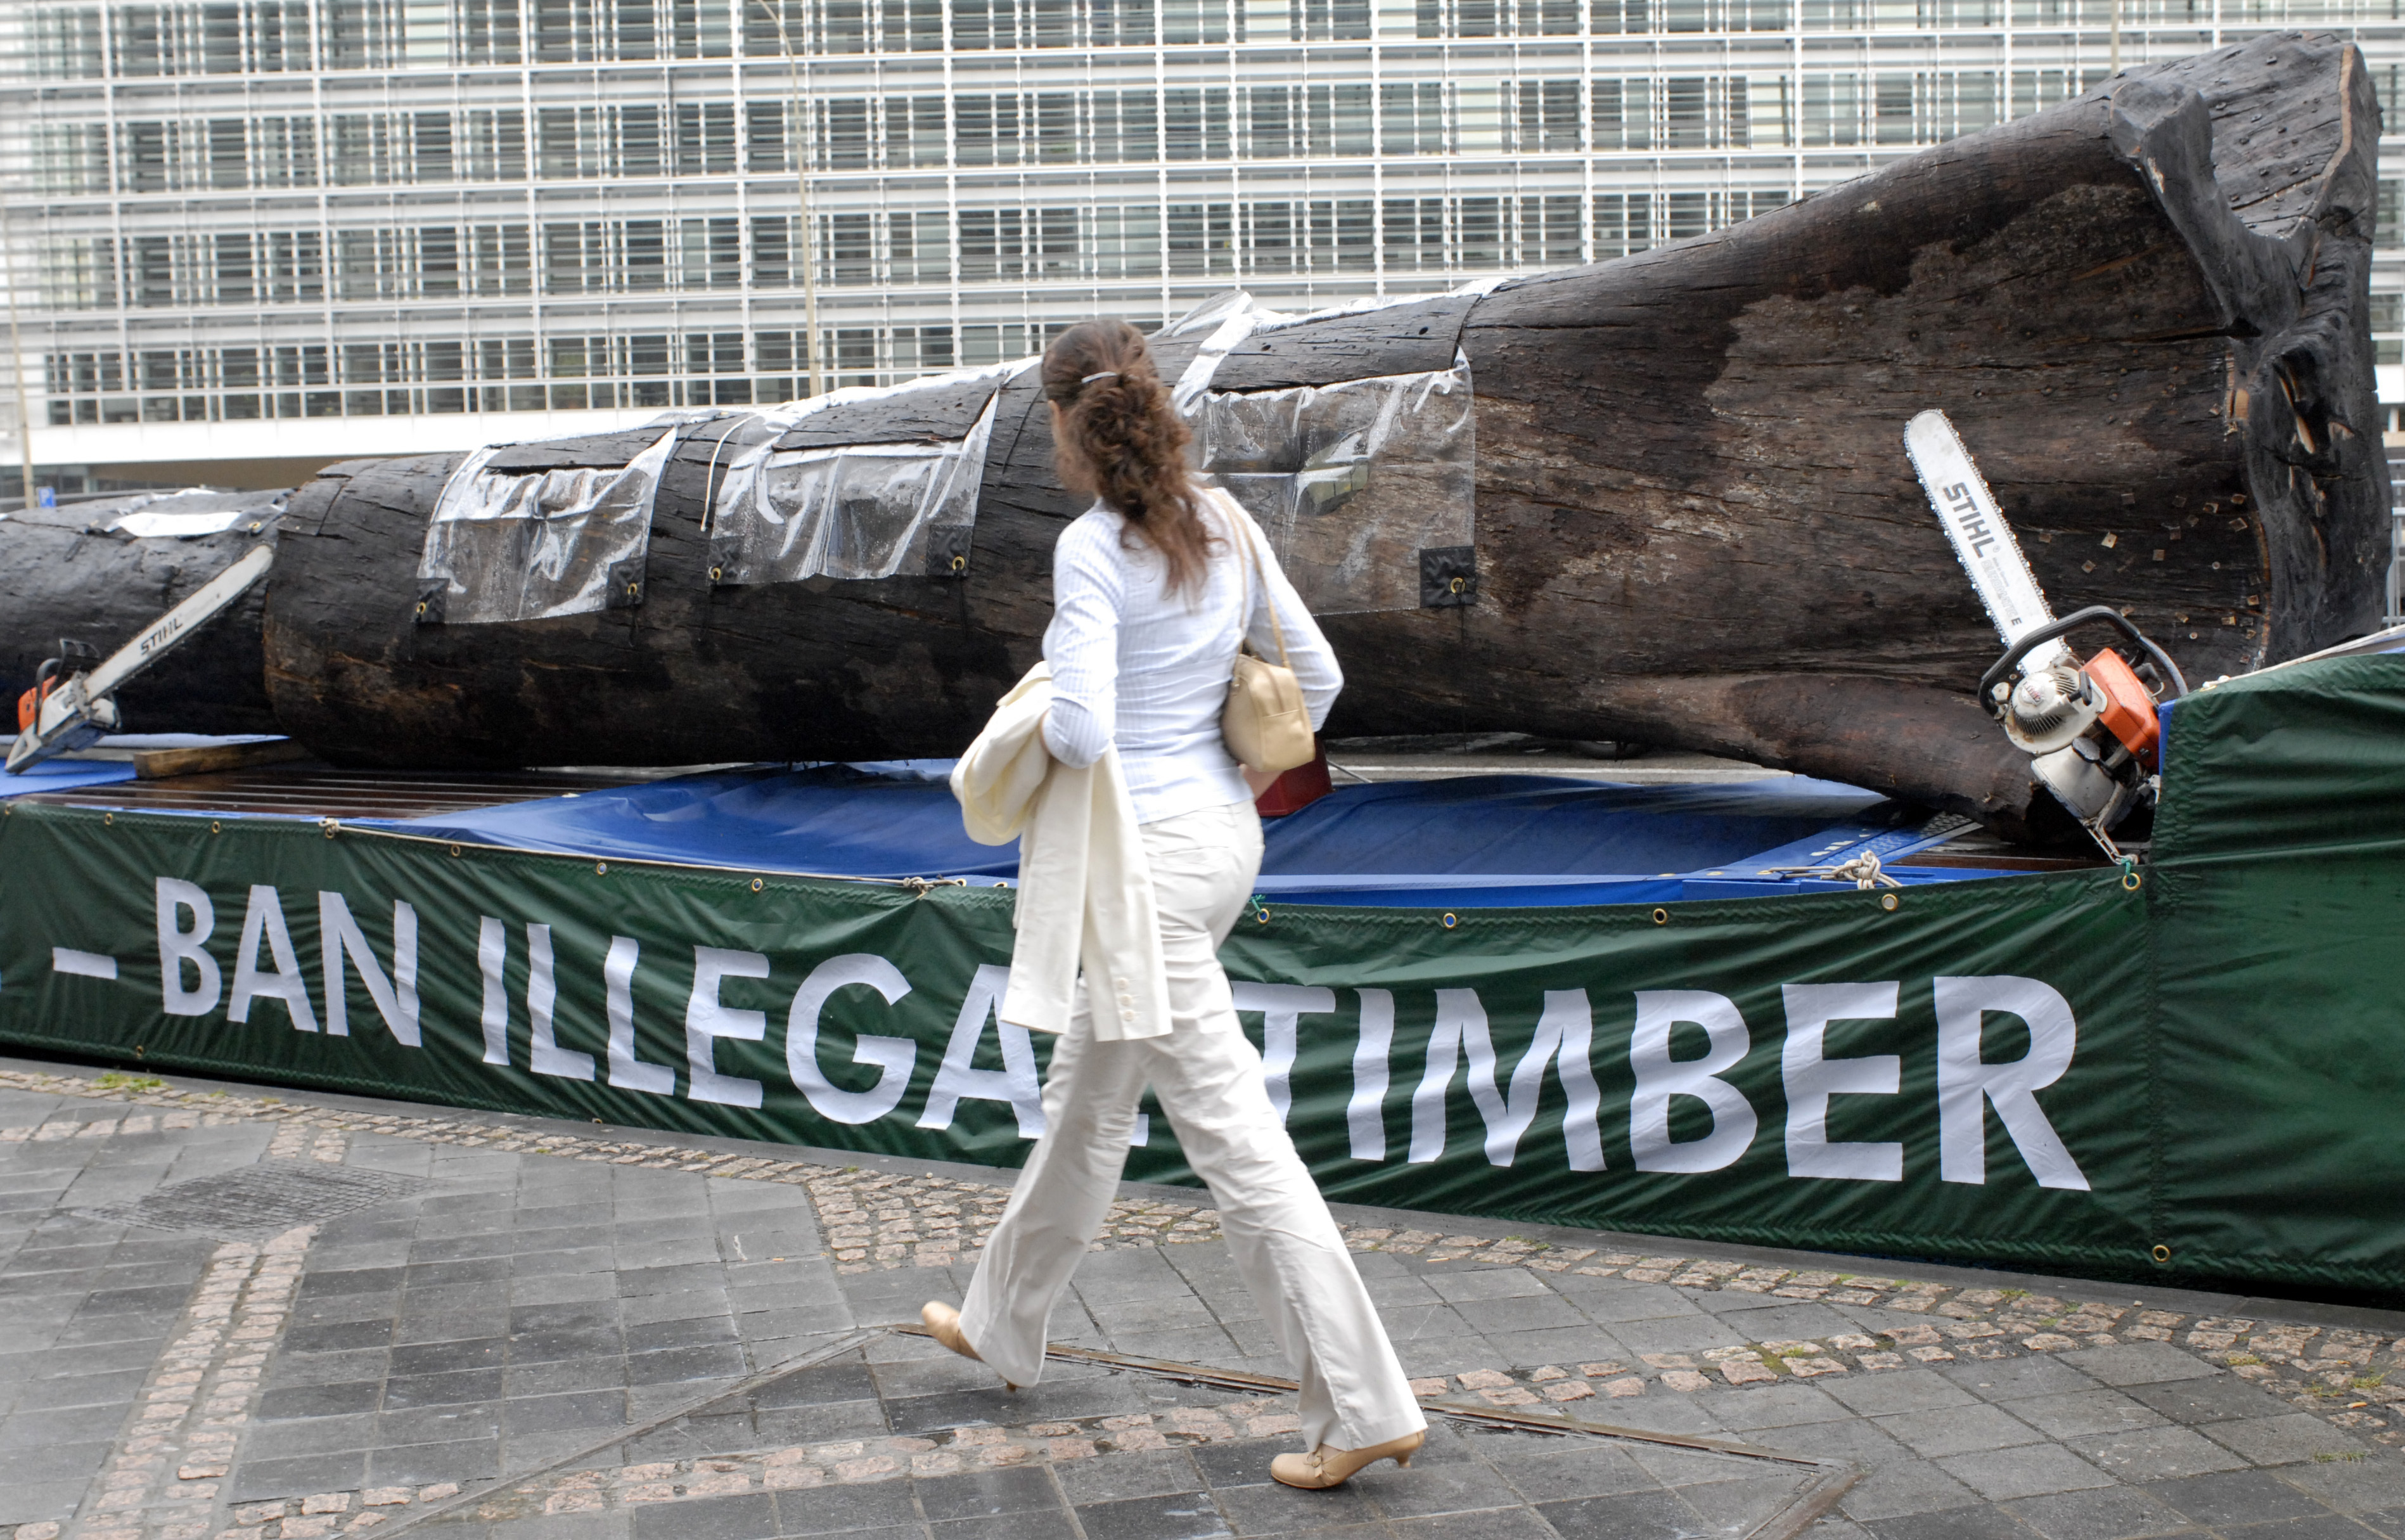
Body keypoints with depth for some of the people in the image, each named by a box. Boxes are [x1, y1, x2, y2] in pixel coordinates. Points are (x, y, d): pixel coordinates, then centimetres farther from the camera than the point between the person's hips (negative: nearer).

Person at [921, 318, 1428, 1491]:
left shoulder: (1092, 549, -17)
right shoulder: (1224, 524, 5)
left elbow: (1084, 732, -25)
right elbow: (1316, 676, 10)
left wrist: (1034, 731, -4)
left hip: (1149, 853, -9)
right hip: (1224, 832, 9)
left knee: (1231, 1128, -5)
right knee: (1087, 1096, 23)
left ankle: (1364, 1406, -2)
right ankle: (1004, 1325, 40)